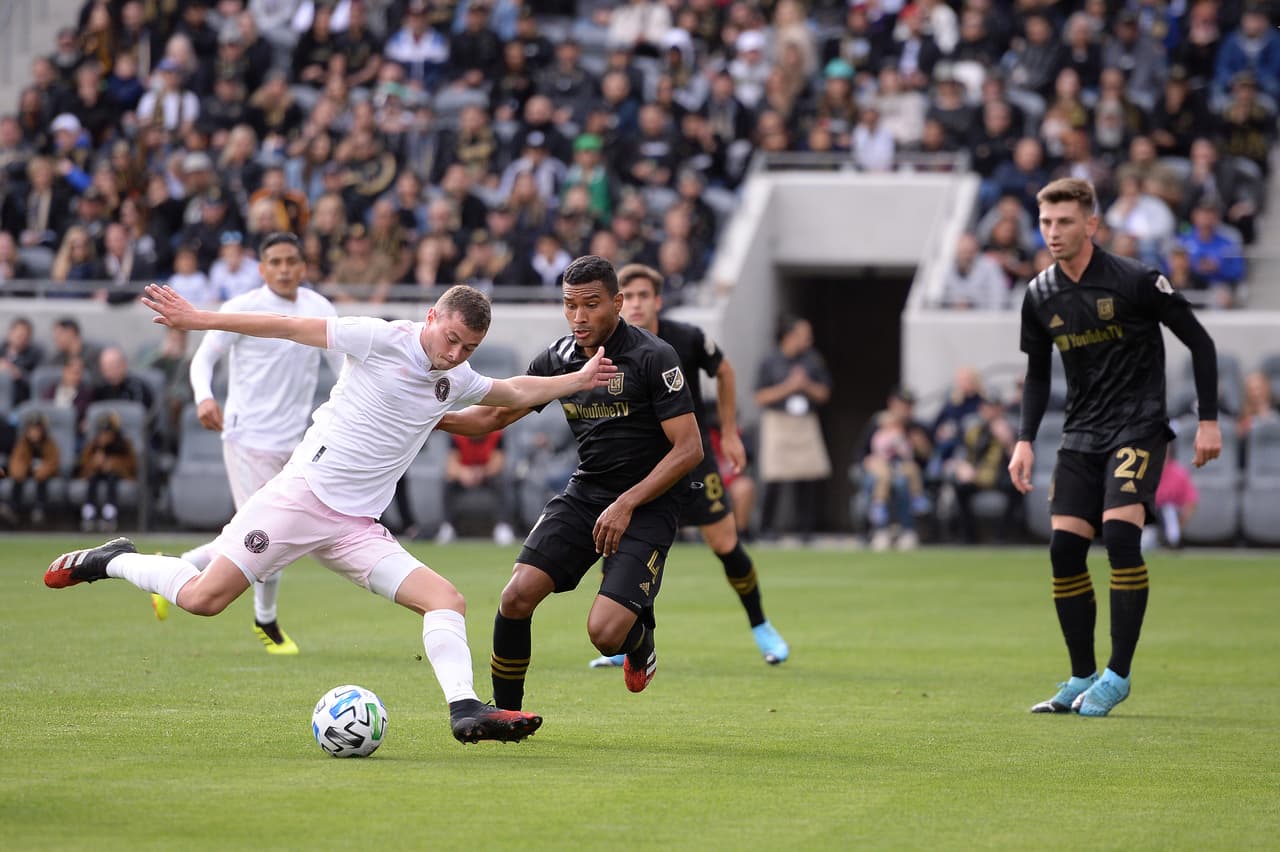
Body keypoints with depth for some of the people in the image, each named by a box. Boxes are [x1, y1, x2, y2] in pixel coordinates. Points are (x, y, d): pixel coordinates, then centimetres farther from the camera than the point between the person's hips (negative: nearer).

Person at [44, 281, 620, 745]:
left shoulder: (457, 379, 13)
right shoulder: (383, 339, -8)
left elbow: (513, 393, 35)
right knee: (203, 599, -14)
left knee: (447, 600, -11)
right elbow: (290, 327, -5)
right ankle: (112, 561, 10)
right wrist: (198, 319, -5)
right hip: (302, 494, -6)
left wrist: (577, 380, 25)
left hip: (357, 527, 6)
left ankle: (464, 710, -18)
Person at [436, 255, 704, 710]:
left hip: (649, 504, -5)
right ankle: (505, 712, 6)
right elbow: (496, 414, 14)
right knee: (517, 597, -13)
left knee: (605, 632, -19)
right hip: (585, 493, 5)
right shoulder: (558, 358, 3)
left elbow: (688, 449, -15)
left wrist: (626, 505, -20)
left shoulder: (653, 357, -14)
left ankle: (641, 636, 20)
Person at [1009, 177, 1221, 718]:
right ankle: (1082, 679, 9)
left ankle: (1118, 675, -12)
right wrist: (1025, 440, 5)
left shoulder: (1135, 281, -12)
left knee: (1120, 533, -21)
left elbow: (1199, 342, -4)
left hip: (1138, 427, -5)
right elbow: (1037, 375, 16)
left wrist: (1208, 420, -7)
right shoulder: (1040, 296, 3)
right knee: (1064, 548, -3)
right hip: (1081, 434, 5)